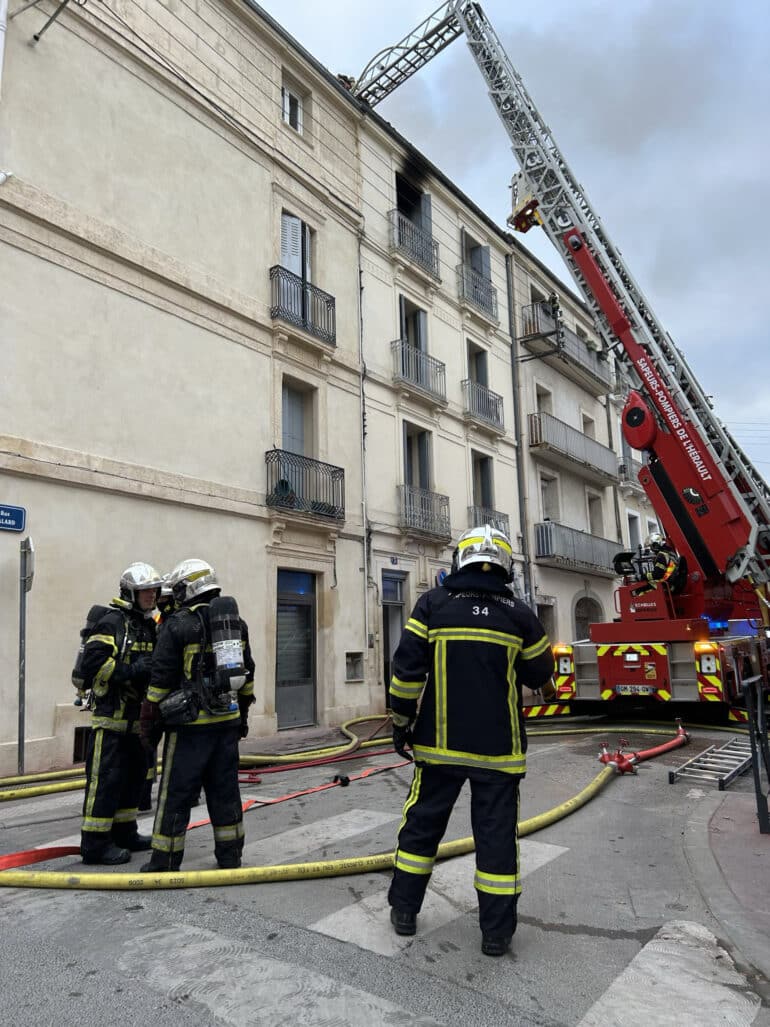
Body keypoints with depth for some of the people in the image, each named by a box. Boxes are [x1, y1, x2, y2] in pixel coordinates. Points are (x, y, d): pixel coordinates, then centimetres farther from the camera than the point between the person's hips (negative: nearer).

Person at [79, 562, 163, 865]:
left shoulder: (150, 626, 15)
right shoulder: (112, 623, -12)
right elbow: (93, 665, -20)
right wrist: (132, 669, -25)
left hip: (137, 717, 9)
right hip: (111, 717, -9)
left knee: (134, 777, 16)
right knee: (106, 779, -4)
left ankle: (124, 832, 29)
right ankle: (95, 843, 6)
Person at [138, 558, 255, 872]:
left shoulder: (178, 625, -10)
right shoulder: (236, 623, 8)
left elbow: (161, 680, -10)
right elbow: (247, 676, 14)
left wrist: (149, 723, -1)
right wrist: (242, 715, 23)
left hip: (190, 723, -5)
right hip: (227, 721, 6)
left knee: (176, 794, 5)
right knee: (225, 790, 14)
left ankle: (165, 862, 13)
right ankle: (230, 856, 21)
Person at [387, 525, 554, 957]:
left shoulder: (432, 605, -6)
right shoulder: (518, 614, -5)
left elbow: (407, 670, -8)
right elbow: (540, 674, 7)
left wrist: (403, 721, 3)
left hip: (440, 743, 1)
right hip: (498, 747, 0)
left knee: (422, 824, 15)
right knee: (497, 833, 9)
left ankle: (405, 909, 26)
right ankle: (497, 931, 16)